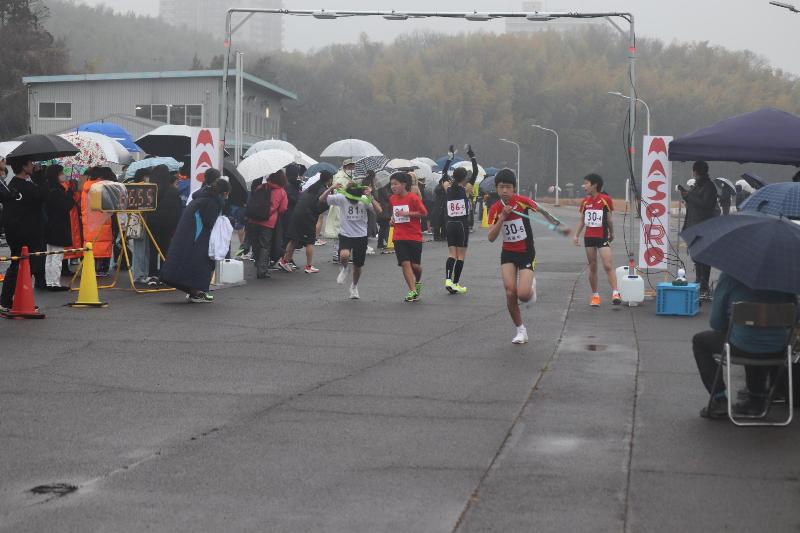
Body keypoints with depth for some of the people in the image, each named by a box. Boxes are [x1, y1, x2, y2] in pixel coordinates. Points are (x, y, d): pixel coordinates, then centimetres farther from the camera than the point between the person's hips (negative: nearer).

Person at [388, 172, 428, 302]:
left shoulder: (413, 198, -11)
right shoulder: (392, 199, 7)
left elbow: (424, 213, -11)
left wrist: (407, 213, -18)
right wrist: (393, 218, 6)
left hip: (414, 237, -4)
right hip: (399, 237, 4)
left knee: (415, 265, 1)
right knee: (405, 263, -8)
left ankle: (418, 282, 33)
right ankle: (413, 291, -5)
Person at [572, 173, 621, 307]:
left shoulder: (606, 199, -6)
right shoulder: (585, 202, 7)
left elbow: (609, 219, 1)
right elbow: (582, 221, 14)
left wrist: (611, 233, 9)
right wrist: (576, 235, 7)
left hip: (602, 237, -5)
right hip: (589, 237, 5)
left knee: (608, 265, -15)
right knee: (592, 267, 8)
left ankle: (615, 293, -18)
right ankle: (595, 295, 15)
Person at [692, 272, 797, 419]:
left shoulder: (729, 276, -7)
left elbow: (716, 323, -2)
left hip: (742, 346, -4)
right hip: (778, 348, 4)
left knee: (699, 341, 23)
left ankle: (720, 400, 15)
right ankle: (756, 399, 36)